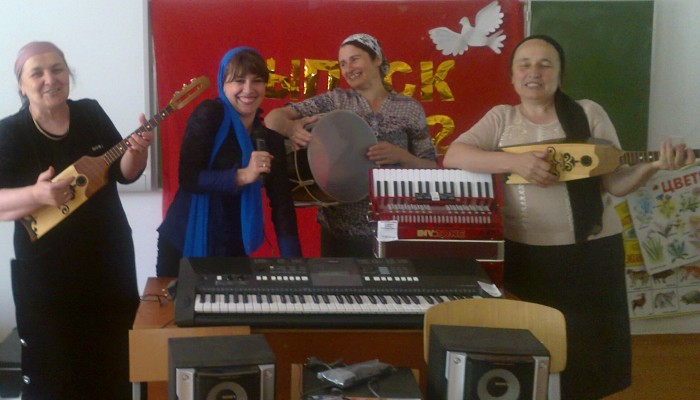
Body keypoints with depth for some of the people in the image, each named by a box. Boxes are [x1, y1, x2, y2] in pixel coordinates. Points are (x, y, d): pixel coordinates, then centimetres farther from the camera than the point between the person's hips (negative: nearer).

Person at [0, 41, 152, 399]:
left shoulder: (91, 113, 1)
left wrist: (136, 150, -15)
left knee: (114, 361, 14)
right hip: (46, 272, -3)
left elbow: (125, 174, 5)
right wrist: (37, 195, -35)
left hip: (110, 260, 4)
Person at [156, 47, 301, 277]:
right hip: (185, 244, -4)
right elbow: (187, 177, -18)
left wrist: (293, 263, -10)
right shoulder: (209, 115, -11)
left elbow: (282, 203, -3)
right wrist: (242, 176, -28)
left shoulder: (270, 137, 2)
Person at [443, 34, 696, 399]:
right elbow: (453, 156, -12)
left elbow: (615, 183, -1)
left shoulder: (588, 113, 0)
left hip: (590, 251, 0)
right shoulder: (501, 118, 2)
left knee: (587, 353, 9)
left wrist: (653, 165, -21)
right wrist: (515, 161, -23)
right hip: (524, 254, 1)